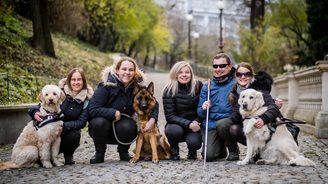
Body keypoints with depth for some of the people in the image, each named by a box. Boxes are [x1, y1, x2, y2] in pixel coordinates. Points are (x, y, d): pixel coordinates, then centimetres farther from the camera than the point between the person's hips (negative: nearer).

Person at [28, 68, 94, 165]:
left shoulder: (87, 98, -7)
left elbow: (82, 122, -15)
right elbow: (42, 104, -5)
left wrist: (64, 126, -33)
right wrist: (35, 112, -30)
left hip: (70, 130, 0)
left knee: (73, 136, -34)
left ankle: (68, 155, 3)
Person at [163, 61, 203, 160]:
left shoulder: (198, 85, -3)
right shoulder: (169, 90, -9)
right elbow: (170, 116, -13)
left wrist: (196, 122, -16)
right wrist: (188, 124, -25)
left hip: (194, 126, 1)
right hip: (176, 124, 0)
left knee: (193, 142, -30)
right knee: (174, 131, -35)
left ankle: (192, 150, 10)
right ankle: (174, 149, 1)